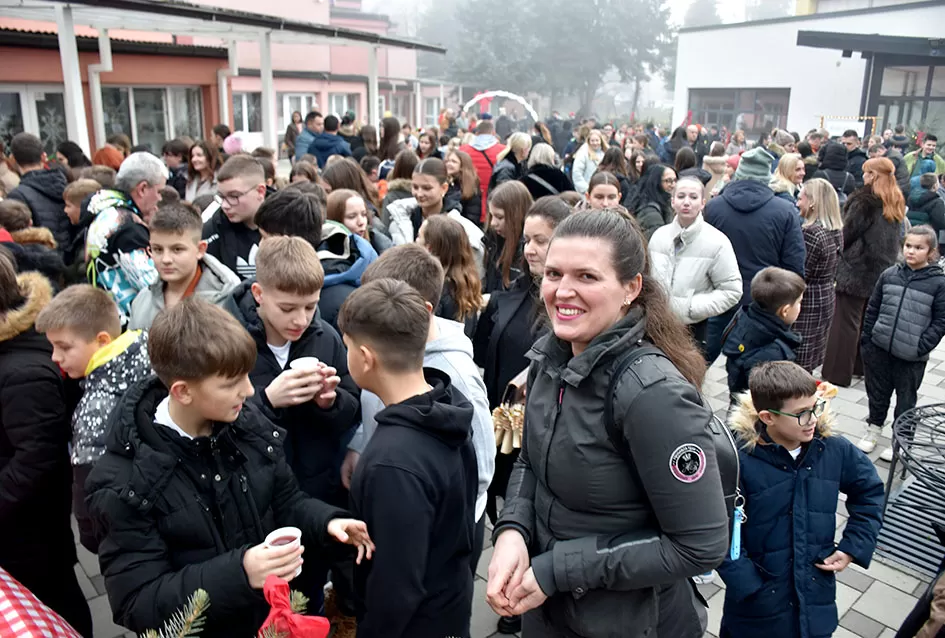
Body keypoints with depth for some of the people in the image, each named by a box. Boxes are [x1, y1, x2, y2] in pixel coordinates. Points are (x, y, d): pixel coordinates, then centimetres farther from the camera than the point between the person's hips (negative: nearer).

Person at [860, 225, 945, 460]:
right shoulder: (889, 274, 1)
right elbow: (873, 308, 8)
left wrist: (921, 348, -14)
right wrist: (867, 339, 5)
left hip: (911, 357, -3)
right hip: (879, 349, 3)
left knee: (905, 400, 12)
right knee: (877, 394, 17)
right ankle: (873, 429, 37)